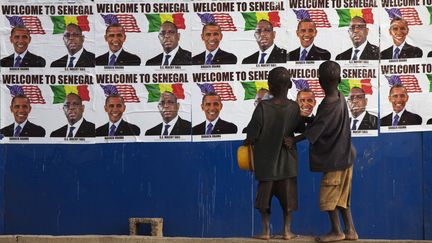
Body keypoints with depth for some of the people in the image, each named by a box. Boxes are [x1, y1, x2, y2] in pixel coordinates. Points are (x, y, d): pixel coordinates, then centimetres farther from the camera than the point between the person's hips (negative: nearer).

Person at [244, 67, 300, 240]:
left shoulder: (263, 107, -18)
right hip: (287, 160, 2)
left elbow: (251, 135, -14)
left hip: (266, 160, -1)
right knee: (287, 195, 12)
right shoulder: (294, 107, -11)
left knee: (265, 193, 11)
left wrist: (248, 142, 7)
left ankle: (266, 231, 15)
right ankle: (287, 230, 15)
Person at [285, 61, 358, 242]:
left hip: (333, 159, -9)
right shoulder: (340, 98, 3)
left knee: (328, 196, 3)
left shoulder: (327, 105, -22)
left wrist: (294, 140, -11)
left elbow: (313, 131, -20)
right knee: (341, 196, 15)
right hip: (343, 156, 9)